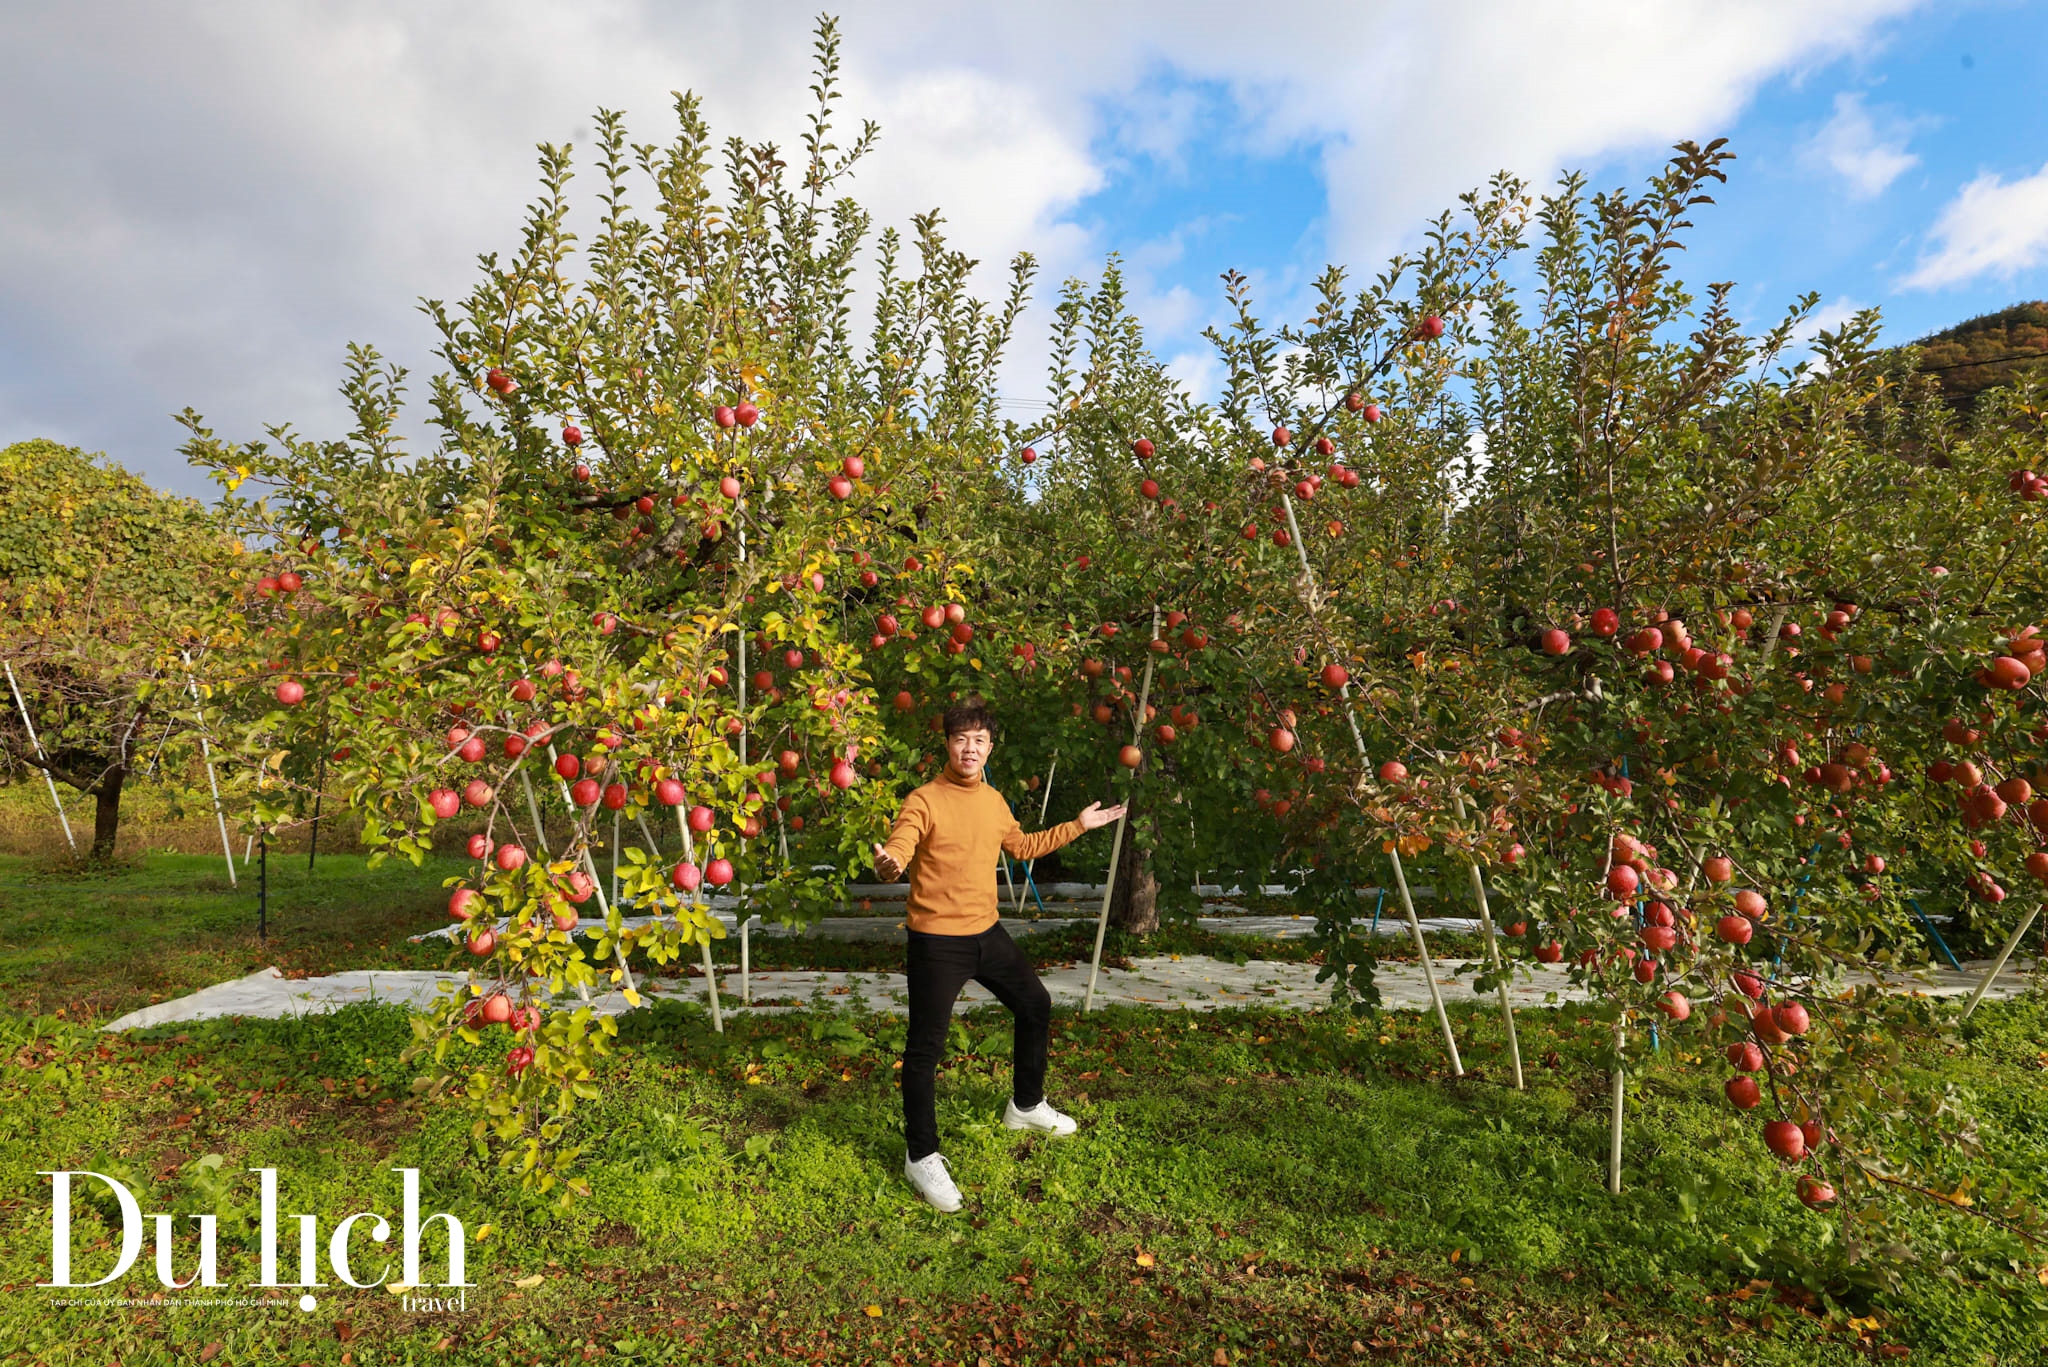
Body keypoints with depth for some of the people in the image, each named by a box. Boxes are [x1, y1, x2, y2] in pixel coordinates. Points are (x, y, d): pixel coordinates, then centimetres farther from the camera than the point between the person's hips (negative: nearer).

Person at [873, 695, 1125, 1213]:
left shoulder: (994, 800, 6)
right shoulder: (925, 801, -15)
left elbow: (1022, 846, 23)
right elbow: (897, 849, -28)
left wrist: (1078, 825, 25)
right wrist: (887, 864, -53)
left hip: (987, 933, 8)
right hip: (937, 942, -7)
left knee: (1036, 1005, 20)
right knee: (925, 1048, -1)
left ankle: (1026, 1105, 43)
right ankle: (922, 1156, 18)